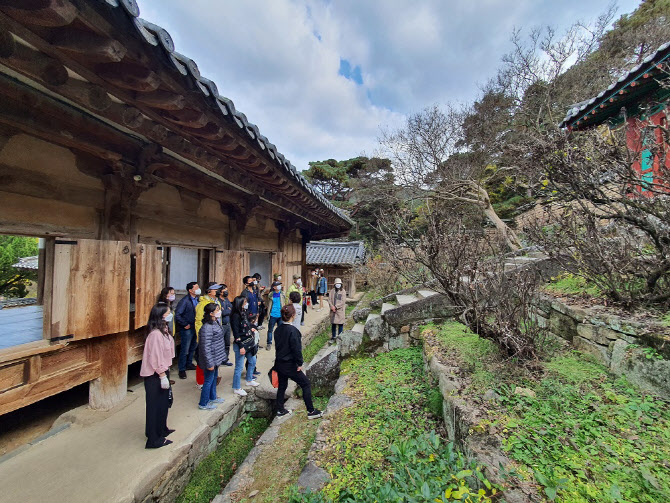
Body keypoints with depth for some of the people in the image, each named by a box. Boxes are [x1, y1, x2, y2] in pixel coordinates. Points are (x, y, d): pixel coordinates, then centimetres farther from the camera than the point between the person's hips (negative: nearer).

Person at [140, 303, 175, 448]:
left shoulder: (163, 331, 5)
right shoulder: (156, 334, -26)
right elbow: (155, 358, -25)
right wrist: (162, 376, -19)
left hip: (162, 371, 10)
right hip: (155, 376, -10)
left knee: (163, 403, 22)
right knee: (155, 405, 5)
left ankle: (161, 430, 40)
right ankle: (154, 439, 21)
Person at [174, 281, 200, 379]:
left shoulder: (197, 300, 4)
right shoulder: (185, 301, -18)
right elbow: (177, 314, -21)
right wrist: (185, 325, -16)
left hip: (195, 328, 7)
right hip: (187, 329, -7)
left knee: (193, 348, 20)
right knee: (185, 350, 2)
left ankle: (189, 364, 36)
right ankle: (182, 370, 15)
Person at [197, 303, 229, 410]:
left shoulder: (216, 322, 2)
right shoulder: (207, 327, -28)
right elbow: (206, 347, -26)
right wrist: (210, 363, -22)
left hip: (217, 357, 9)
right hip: (211, 359, -9)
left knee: (214, 377, 23)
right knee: (208, 380, 7)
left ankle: (212, 397, 41)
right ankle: (203, 404, 25)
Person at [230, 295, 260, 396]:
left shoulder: (244, 314, 5)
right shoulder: (235, 316, -18)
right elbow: (236, 333, -19)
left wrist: (252, 329, 6)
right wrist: (241, 347, -19)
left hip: (249, 343, 9)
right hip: (241, 345, -9)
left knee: (253, 362, 22)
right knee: (239, 367, 4)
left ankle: (249, 380, 42)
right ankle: (237, 388, 21)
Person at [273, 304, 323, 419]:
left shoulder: (278, 330, 1)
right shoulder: (293, 331, -24)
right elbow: (296, 349, -22)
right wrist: (299, 363, -12)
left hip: (279, 364, 8)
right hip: (289, 365, -8)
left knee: (282, 386, 23)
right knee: (306, 384, 6)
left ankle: (280, 410, 35)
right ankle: (311, 411, 13)